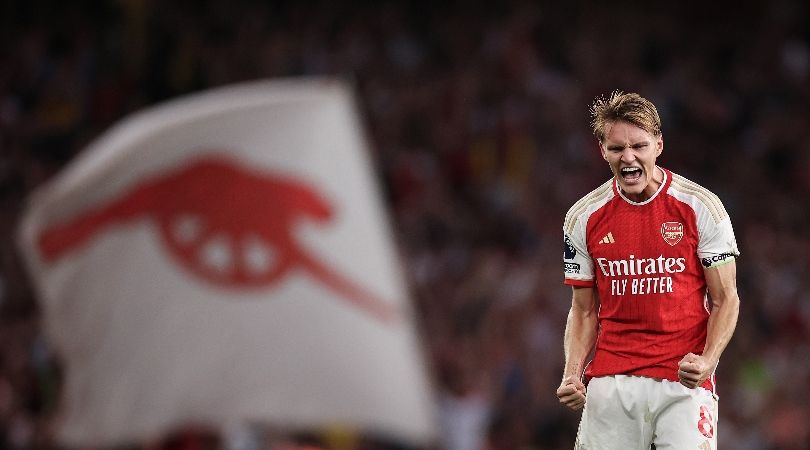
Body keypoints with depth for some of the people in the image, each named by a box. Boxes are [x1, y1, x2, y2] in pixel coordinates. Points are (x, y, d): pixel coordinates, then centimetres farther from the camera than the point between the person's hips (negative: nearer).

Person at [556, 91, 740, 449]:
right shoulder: (583, 217, 6)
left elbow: (725, 299, 2)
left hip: (685, 380, -2)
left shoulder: (701, 207, -1)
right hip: (610, 382, 2)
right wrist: (572, 375, -3)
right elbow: (584, 310, 13)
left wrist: (707, 360, -15)